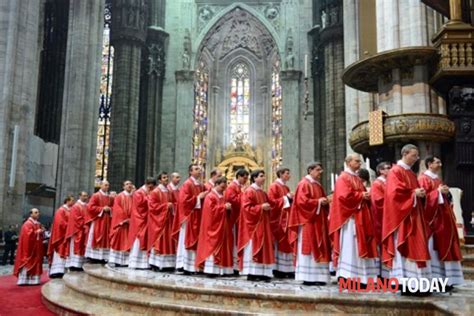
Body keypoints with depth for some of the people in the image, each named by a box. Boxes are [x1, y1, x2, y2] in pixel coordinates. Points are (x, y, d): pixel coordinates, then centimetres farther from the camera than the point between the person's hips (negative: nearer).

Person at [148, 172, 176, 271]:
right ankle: (156, 263, -1)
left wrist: (172, 207, 0)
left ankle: (168, 264, 6)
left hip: (168, 219, 7)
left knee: (168, 241, 4)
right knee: (158, 241, -6)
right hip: (158, 220, -7)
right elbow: (152, 205, -13)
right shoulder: (155, 192, -6)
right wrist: (165, 205, -16)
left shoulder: (169, 192, 14)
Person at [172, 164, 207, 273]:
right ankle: (186, 266, -1)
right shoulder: (187, 184, -10)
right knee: (187, 241, -5)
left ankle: (195, 266, 13)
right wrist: (198, 198, -15)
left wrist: (205, 197, 1)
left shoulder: (201, 186, 15)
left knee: (197, 241, 8)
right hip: (189, 217, -8)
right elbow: (184, 200, -19)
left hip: (198, 218, 8)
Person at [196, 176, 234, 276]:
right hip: (214, 226, -9)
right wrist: (224, 207, -18)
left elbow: (226, 211, 21)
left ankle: (221, 270, 10)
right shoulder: (210, 197, -8)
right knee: (212, 246, -8)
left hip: (223, 226, 9)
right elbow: (212, 209, -19)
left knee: (222, 246, 7)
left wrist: (228, 208, -2)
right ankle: (211, 270, -6)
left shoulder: (222, 197, 17)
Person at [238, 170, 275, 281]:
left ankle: (262, 273, 8)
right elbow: (247, 207, -16)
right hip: (253, 223, -9)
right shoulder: (249, 191, -8)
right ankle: (251, 273, -3)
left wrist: (268, 207, 2)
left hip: (263, 223, 9)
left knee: (263, 247, 5)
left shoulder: (263, 192, 17)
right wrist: (261, 207, -20)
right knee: (253, 248, -7)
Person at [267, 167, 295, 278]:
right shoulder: (274, 186, -6)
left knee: (286, 243, 5)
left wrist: (291, 199, 5)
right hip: (277, 219, -8)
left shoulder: (286, 188, 19)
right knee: (278, 243, -6)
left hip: (286, 218, 8)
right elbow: (272, 201, -16)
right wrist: (285, 198, -15)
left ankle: (286, 269, 7)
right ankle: (277, 269, -1)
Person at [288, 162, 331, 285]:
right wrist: (317, 202, -16)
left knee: (318, 249, 6)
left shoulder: (318, 185, 19)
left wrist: (324, 202, 2)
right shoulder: (304, 184, -7)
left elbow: (322, 200, 23)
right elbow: (302, 201, -17)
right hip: (308, 221, -9)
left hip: (318, 222, 9)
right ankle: (307, 277, -4)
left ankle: (317, 277, 9)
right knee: (308, 248, -7)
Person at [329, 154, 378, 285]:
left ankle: (359, 277, 12)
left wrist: (366, 196, 1)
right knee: (349, 246, -9)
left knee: (358, 246, 8)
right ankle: (346, 276, -6)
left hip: (359, 216, 9)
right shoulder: (343, 178, -7)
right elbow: (344, 195, -20)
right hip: (349, 216, -9)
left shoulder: (357, 178, 20)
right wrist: (361, 196, -13)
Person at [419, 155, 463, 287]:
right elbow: (422, 197, -16)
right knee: (433, 249, -8)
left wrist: (446, 193, 4)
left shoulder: (438, 180, 20)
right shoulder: (423, 179, -7)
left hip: (442, 218, 9)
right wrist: (438, 192, -18)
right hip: (432, 218, -9)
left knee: (443, 247, 7)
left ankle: (442, 279, 12)